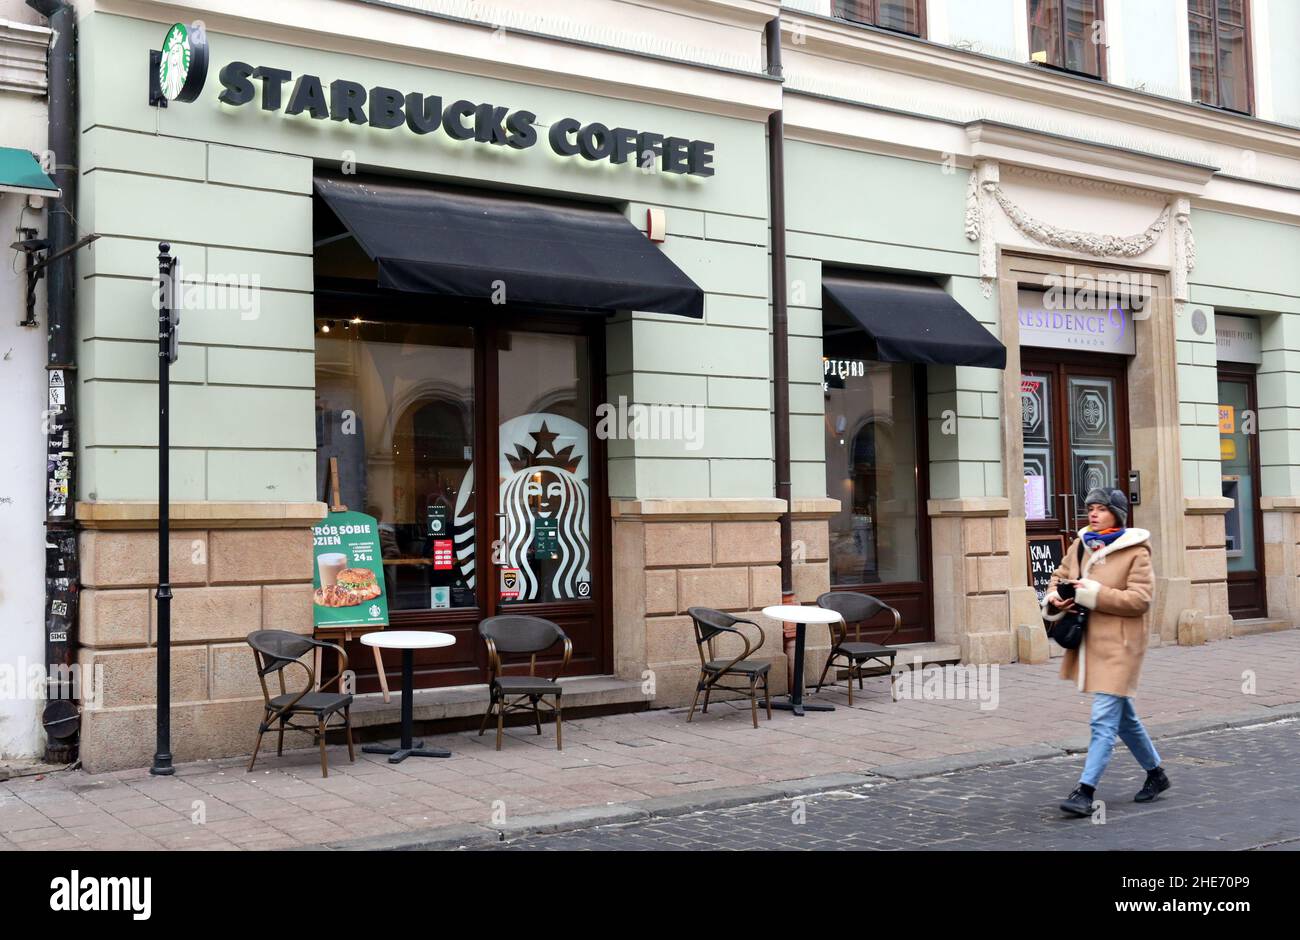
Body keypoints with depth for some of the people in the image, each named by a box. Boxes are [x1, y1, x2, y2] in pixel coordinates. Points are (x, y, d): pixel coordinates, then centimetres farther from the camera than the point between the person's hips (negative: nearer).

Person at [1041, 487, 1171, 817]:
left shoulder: (1136, 551, -10)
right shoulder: (1080, 546, 8)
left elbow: (1140, 599, -17)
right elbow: (1059, 577, 17)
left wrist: (1092, 594, -22)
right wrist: (1055, 599, -5)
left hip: (1119, 645, -8)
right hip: (1089, 643, 8)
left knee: (1103, 720, -11)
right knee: (1123, 716, 20)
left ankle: (1085, 791, -10)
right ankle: (1156, 774, 37)